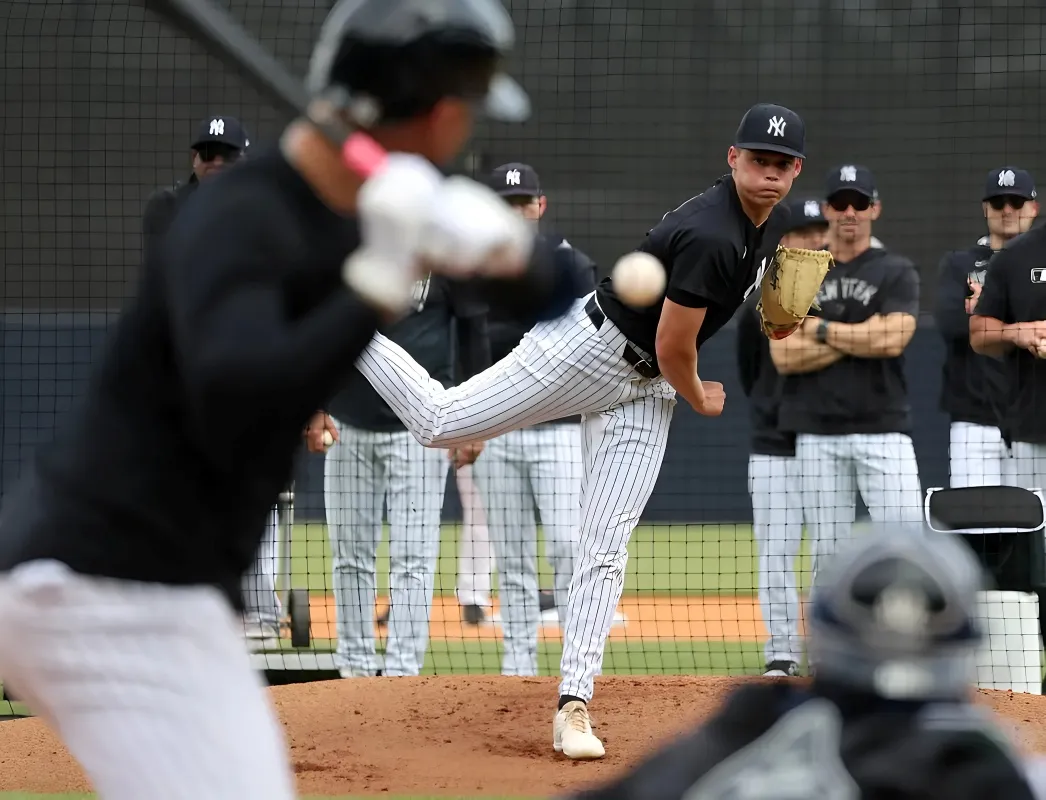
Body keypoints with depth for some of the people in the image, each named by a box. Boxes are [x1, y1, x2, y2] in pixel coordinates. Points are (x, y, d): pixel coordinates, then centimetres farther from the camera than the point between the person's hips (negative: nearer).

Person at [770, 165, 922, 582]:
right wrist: (862, 336, -8)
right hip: (817, 434, 2)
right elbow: (784, 356, -4)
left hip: (883, 428, -2)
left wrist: (821, 329, -6)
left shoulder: (897, 273, 4)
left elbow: (892, 340, -13)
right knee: (827, 554, 4)